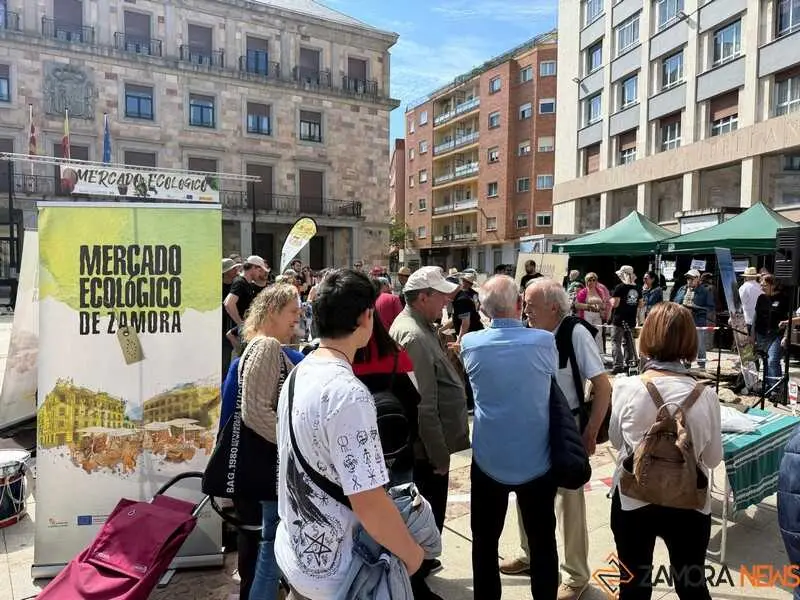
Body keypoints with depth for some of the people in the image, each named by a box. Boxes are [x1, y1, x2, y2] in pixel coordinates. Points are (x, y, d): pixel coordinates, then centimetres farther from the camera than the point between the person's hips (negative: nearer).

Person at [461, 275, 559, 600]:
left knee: (485, 541, 16)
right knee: (542, 540, 18)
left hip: (489, 460, 0)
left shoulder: (471, 343, -10)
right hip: (536, 460, 0)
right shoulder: (544, 341, -13)